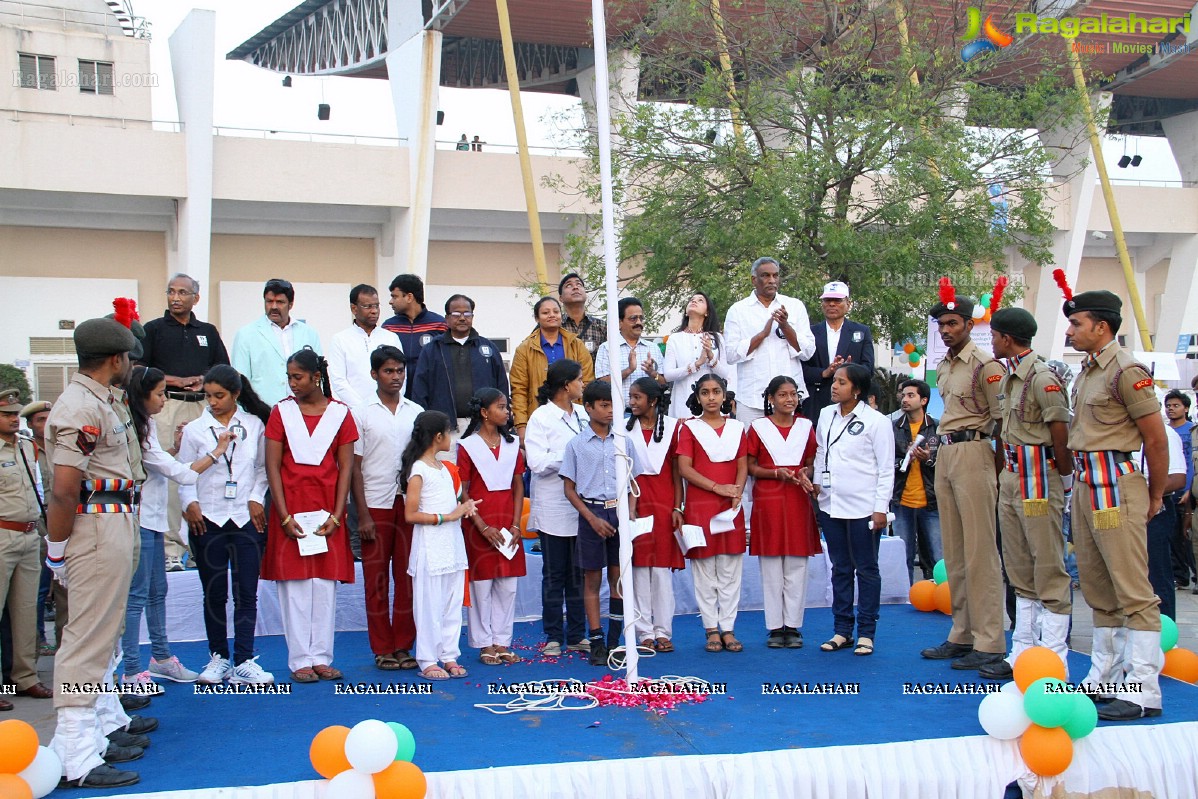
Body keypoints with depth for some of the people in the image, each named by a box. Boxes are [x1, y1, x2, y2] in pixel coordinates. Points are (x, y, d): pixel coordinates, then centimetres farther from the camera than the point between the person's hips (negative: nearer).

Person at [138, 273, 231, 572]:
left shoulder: (208, 331, 19)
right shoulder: (153, 329, 9)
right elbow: (139, 371, 2)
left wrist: (204, 379, -1)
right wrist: (176, 381, -7)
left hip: (203, 407, 3)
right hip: (166, 406, -3)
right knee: (168, 477, -9)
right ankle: (171, 549, -8)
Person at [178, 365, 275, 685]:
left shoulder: (254, 425, 3)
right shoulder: (195, 430, 2)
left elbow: (262, 468, 10)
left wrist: (257, 498, -4)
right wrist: (190, 503, -12)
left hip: (247, 518, 0)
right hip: (207, 520, 0)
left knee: (246, 593, -1)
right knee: (214, 594, 7)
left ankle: (243, 662, 3)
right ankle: (218, 658, 18)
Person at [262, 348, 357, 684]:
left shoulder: (339, 413, 3)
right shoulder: (282, 412, 2)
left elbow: (346, 467, 2)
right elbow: (272, 467, -1)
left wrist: (336, 515, -6)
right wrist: (285, 516, -9)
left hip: (327, 509, 1)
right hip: (291, 507, -1)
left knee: (325, 584, 3)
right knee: (295, 584, 0)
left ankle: (322, 657, 10)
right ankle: (300, 660, 7)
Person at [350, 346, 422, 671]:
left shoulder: (416, 412, 9)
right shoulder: (363, 414, 1)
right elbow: (354, 466, -1)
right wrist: (362, 513, -7)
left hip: (410, 504, 2)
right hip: (376, 505, -2)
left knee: (408, 576, 4)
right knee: (376, 578, 2)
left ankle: (403, 646, 13)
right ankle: (382, 649, 11)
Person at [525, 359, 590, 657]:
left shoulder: (582, 415, 11)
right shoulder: (541, 417, -5)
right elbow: (537, 463, -14)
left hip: (582, 506, 5)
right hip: (553, 508, -4)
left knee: (579, 574, 8)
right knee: (554, 575, 4)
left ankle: (576, 635, 16)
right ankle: (553, 637, 13)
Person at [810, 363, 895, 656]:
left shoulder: (876, 421, -6)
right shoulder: (826, 415, 9)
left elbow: (886, 469, -6)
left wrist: (881, 508, -10)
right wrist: (816, 480, 4)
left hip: (863, 508, -5)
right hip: (831, 505, 5)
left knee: (866, 569, 4)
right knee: (840, 568, 11)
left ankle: (866, 633, 10)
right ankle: (842, 630, 18)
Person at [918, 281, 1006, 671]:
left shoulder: (985, 365, -9)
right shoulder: (943, 368, 17)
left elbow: (1003, 419, -11)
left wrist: (995, 469, -12)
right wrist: (944, 448, 14)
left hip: (973, 453, -9)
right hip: (944, 453, 9)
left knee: (980, 550, -8)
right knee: (954, 551, 10)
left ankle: (989, 642, -4)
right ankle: (962, 634, 17)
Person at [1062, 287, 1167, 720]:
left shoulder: (1126, 371, -12)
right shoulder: (1086, 371, 15)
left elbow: (1156, 440, -10)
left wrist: (1155, 497, -1)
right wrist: (1080, 483, 16)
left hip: (1115, 483, -9)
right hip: (1084, 483, 10)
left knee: (1133, 591, -7)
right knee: (1097, 588, 13)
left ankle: (1143, 690, -5)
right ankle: (1104, 678, 21)